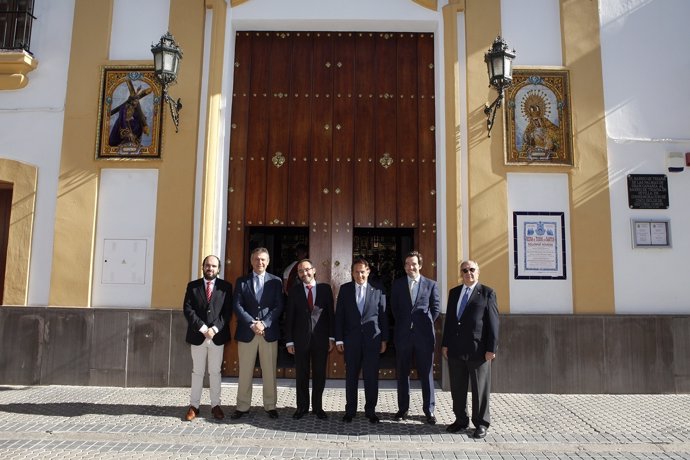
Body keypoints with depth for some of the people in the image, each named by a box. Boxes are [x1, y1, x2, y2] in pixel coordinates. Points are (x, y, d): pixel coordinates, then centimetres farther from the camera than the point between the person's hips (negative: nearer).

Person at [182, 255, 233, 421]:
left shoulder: (226, 287, 2)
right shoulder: (192, 286, 4)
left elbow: (227, 311, -3)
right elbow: (187, 309, -4)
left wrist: (214, 329, -14)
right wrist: (203, 328, -14)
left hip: (217, 336, 0)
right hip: (197, 336, 1)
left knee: (215, 372, 8)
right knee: (197, 372, 9)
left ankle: (215, 405, 17)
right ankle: (194, 406, 17)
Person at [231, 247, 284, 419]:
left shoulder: (275, 281, 5)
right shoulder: (241, 281, 6)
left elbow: (278, 306, -1)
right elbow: (237, 306, -3)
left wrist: (264, 323, -14)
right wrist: (252, 324, -14)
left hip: (269, 332, 0)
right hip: (246, 332, 0)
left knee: (269, 372, 6)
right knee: (245, 372, 7)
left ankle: (270, 406, 17)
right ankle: (242, 406, 18)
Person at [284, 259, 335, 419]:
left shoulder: (325, 288, 2)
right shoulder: (294, 291, 2)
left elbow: (331, 313, 3)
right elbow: (289, 317, 2)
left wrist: (331, 337, -1)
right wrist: (289, 341, -2)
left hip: (321, 338, 0)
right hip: (300, 339, 0)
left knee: (319, 374, 8)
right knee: (301, 375, 9)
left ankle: (317, 407, 22)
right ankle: (302, 406, 22)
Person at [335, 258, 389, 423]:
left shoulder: (378, 290, 3)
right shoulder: (345, 289, 3)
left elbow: (383, 316, 5)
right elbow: (339, 315, 3)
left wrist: (384, 339, 3)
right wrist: (339, 339, -1)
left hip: (372, 339, 0)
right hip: (351, 339, 1)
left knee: (371, 376, 4)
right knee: (351, 376, 8)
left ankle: (370, 410, 18)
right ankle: (350, 410, 21)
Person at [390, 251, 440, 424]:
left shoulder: (430, 284, 4)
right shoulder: (397, 284, 7)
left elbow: (436, 308, 6)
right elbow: (394, 308, 10)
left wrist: (427, 324, 1)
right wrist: (402, 324, 6)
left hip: (424, 334, -1)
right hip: (403, 334, 1)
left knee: (426, 373, 4)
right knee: (402, 373, 8)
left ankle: (429, 410, 15)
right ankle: (403, 408, 19)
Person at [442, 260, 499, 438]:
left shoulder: (487, 293, -2)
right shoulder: (454, 292, 12)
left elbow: (493, 322, -5)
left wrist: (491, 348, -10)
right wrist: (445, 343, 9)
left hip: (478, 349, -4)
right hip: (455, 349, 4)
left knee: (480, 388, 6)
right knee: (457, 388, 11)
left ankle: (481, 423, 20)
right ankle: (461, 420, 25)